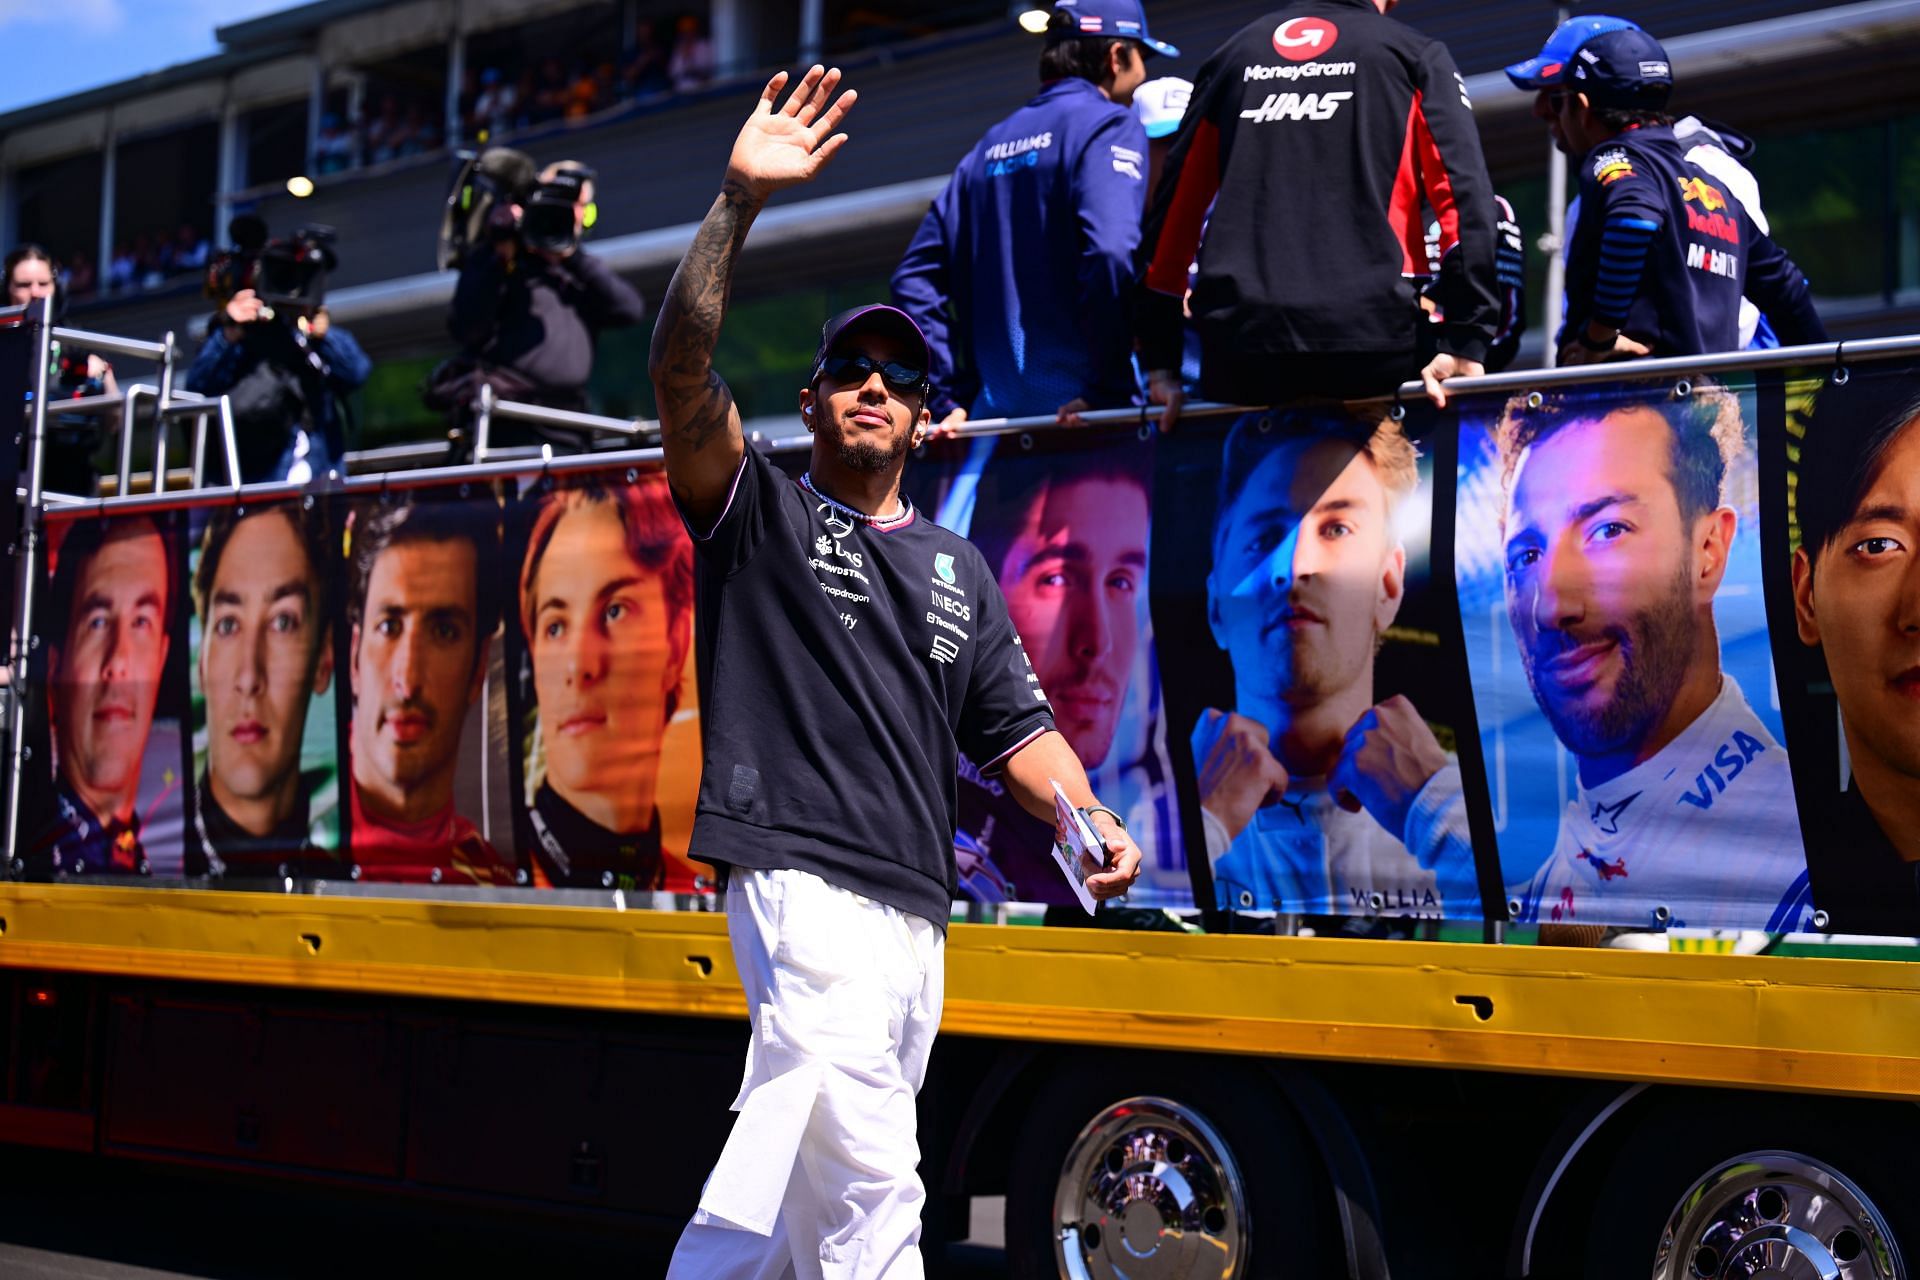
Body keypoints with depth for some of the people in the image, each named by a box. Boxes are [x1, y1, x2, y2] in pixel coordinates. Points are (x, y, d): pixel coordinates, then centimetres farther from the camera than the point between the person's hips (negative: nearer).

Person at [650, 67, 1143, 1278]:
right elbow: (682, 368, -11)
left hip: (918, 908, 6)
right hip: (802, 876, -6)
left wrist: (1089, 819, -4)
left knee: (790, 1172, 11)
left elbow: (1015, 722, 16)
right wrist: (738, 204, -22)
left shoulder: (960, 567, 20)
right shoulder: (759, 512, 5)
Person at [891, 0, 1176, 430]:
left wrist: (953, 396, 12)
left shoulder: (991, 144, 18)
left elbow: (914, 277, 15)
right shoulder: (1108, 125, -2)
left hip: (994, 412, 7)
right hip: (1077, 408, -7)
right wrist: (1108, 388, -15)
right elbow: (1111, 254, -19)